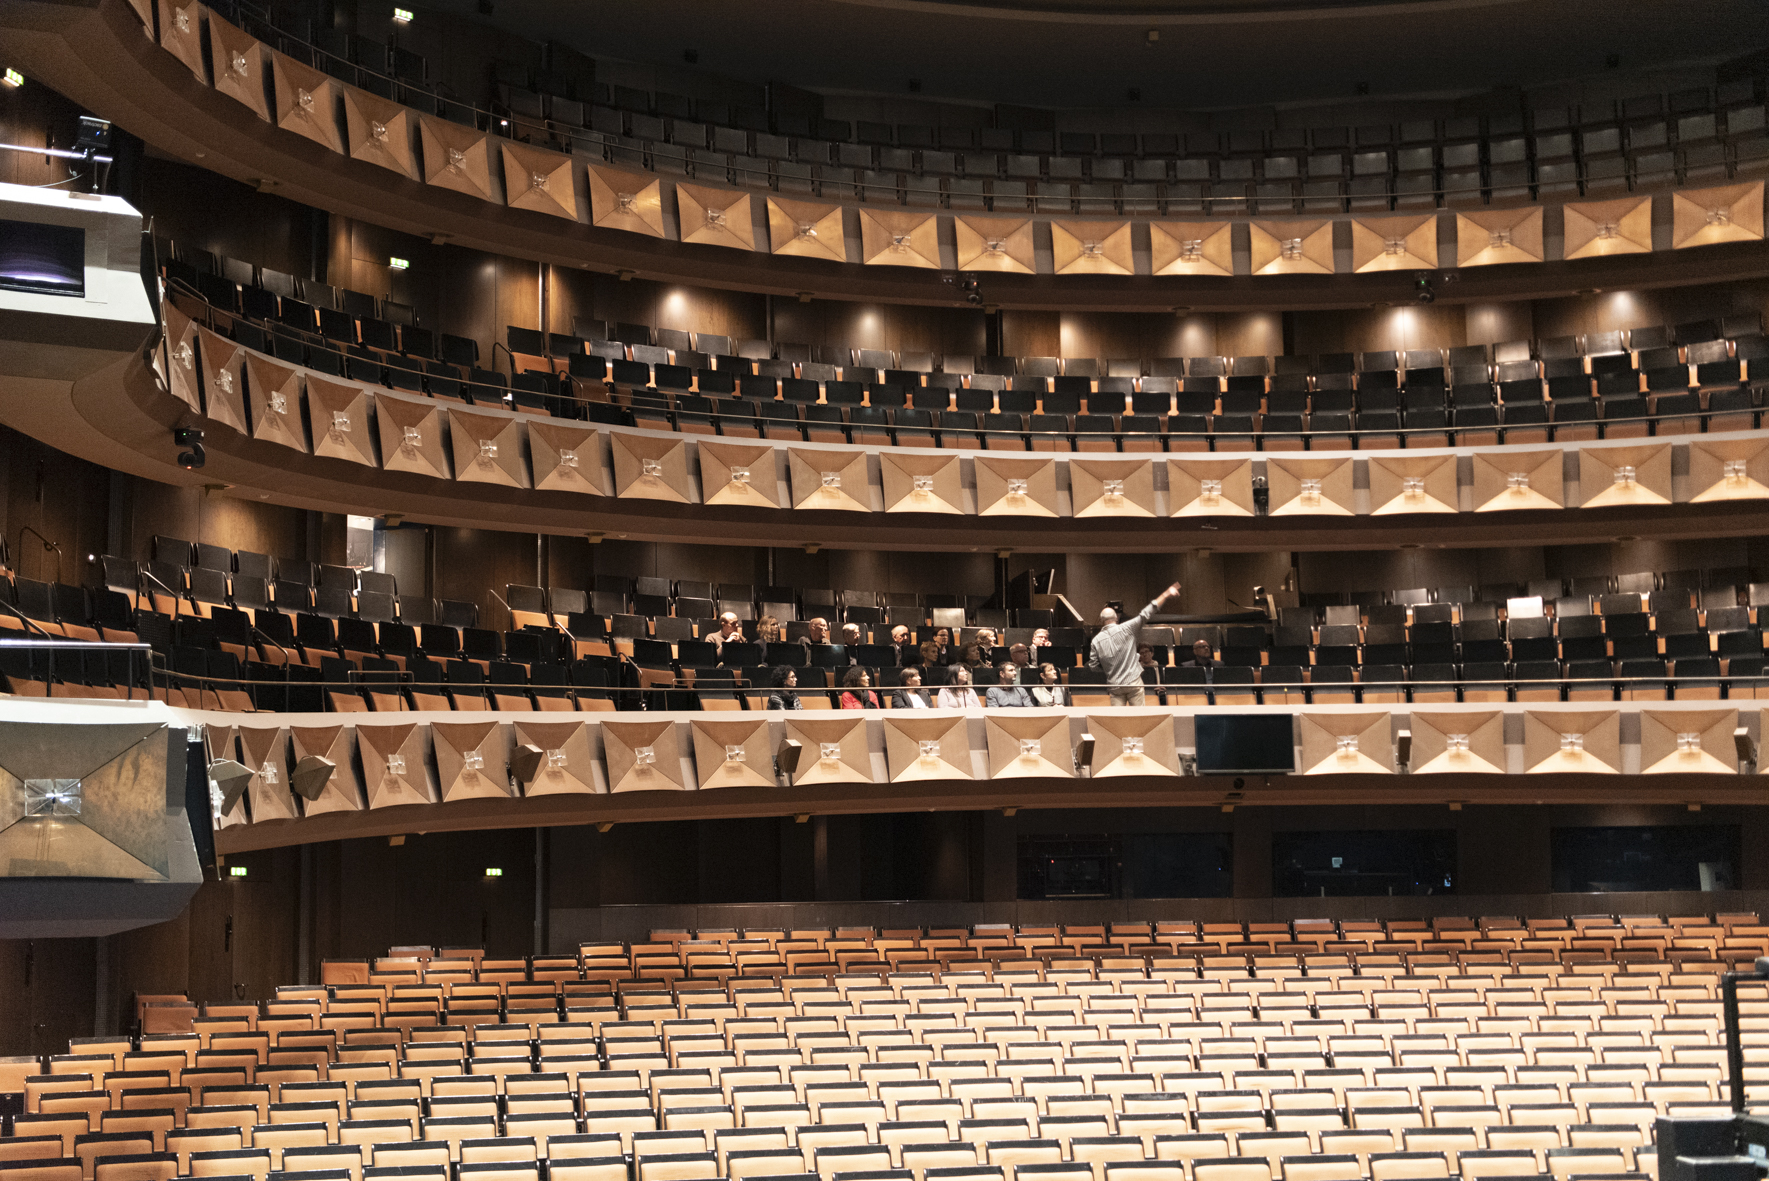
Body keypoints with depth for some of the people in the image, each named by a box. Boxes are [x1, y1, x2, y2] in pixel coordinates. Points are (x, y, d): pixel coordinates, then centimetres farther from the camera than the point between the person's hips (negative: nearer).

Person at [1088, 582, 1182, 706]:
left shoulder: (1096, 640, 0)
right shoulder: (1126, 629, -6)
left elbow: (1093, 666, 2)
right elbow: (1145, 614, -7)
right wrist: (1166, 595, -5)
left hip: (1114, 686, 1)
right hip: (1133, 682, -1)